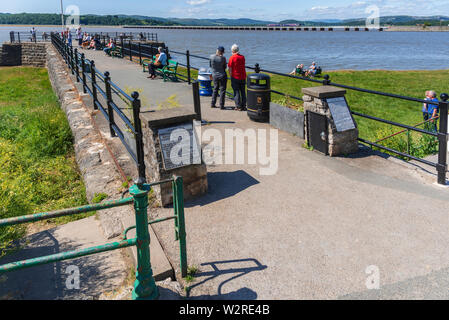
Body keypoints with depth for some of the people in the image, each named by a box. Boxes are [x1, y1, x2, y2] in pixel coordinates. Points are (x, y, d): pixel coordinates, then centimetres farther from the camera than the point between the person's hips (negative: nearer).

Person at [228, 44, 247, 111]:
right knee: (243, 92, 11)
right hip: (243, 77, 5)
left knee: (236, 92, 2)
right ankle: (243, 106, 14)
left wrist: (231, 77, 1)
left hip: (235, 77, -4)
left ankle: (238, 106, 2)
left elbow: (230, 69, -9)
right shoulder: (242, 57, 4)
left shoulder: (232, 58, -11)